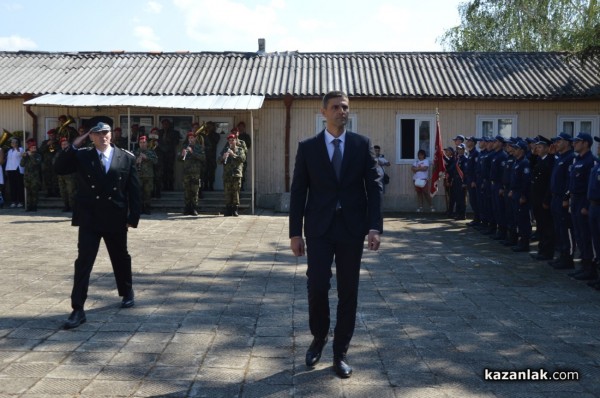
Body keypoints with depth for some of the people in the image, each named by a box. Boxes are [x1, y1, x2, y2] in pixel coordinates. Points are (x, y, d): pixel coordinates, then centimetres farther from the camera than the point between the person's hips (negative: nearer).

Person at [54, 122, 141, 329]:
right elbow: (59, 168, -8)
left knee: (121, 258, 17)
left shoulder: (126, 158, -1)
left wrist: (133, 217, -5)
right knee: (83, 262, -6)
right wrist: (73, 146, -14)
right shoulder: (82, 156, 1)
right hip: (89, 218, 0)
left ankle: (127, 293, 41)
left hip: (116, 218, 1)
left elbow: (134, 190, 0)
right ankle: (78, 309, -4)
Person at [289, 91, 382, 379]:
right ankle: (319, 337, 23)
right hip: (319, 228, -1)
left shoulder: (362, 144, 4)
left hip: (352, 228, 1)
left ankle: (340, 353, 19)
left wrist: (374, 226, -10)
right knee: (317, 286, -6)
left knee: (348, 292, 5)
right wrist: (295, 232, -1)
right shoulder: (308, 147, 3)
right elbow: (298, 191, 3)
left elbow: (374, 187, 0)